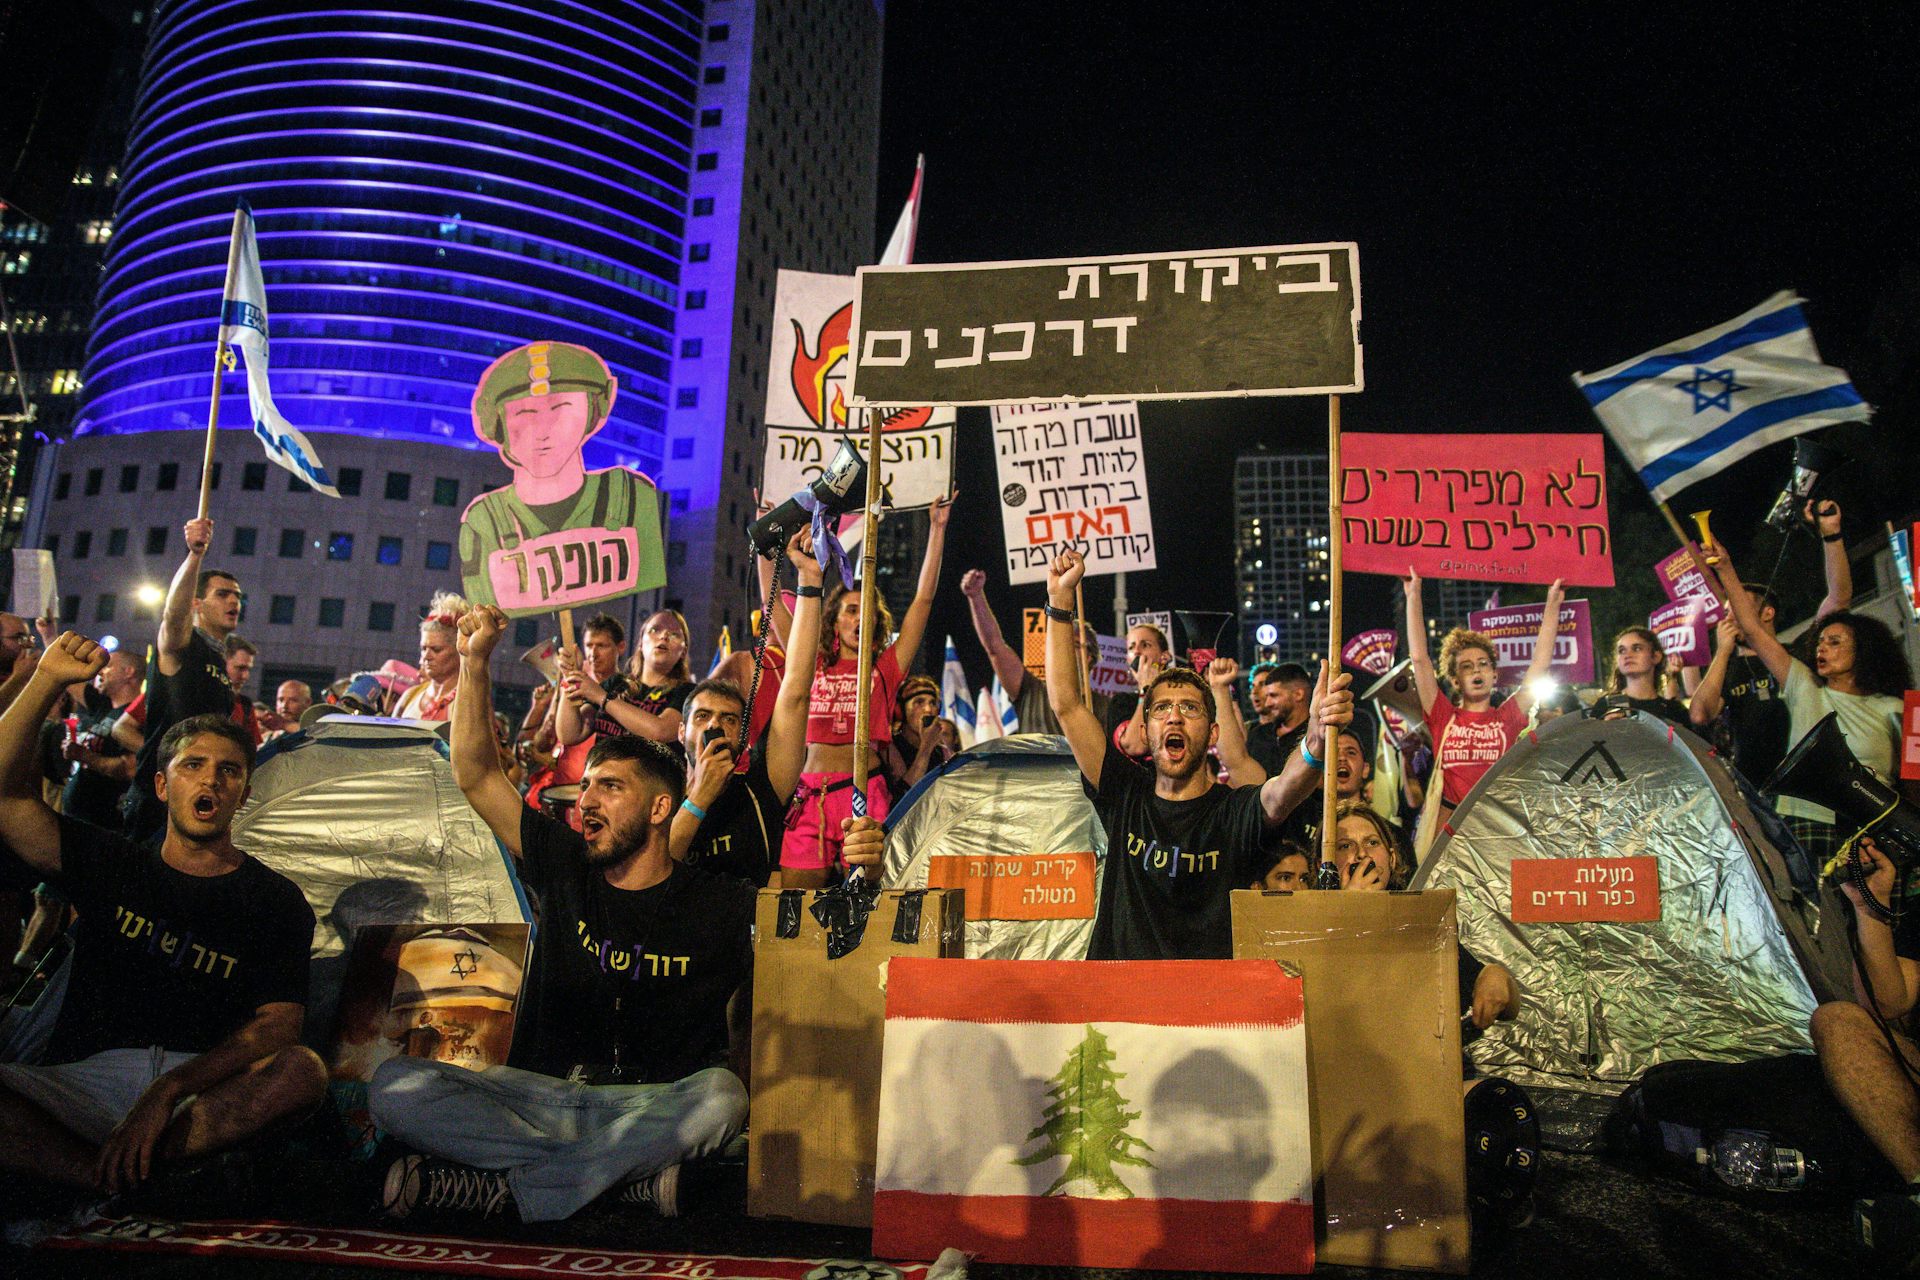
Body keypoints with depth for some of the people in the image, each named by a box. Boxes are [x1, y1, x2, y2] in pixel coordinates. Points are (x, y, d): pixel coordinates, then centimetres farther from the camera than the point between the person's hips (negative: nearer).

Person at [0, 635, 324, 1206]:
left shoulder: (277, 900, 10)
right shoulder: (112, 865, 19)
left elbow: (277, 1025, -3)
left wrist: (169, 1090, -19)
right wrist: (48, 681, -2)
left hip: (206, 1088, -1)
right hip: (85, 1080, 1)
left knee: (303, 1070, -34)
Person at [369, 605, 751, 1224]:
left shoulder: (723, 903, -1)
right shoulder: (565, 867, 8)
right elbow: (475, 775, 9)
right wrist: (474, 662, 2)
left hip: (650, 1105, -2)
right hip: (539, 1095, 3)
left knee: (720, 1095, -36)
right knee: (395, 1084, -20)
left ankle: (495, 1185, -26)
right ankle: (628, 1172, -25)